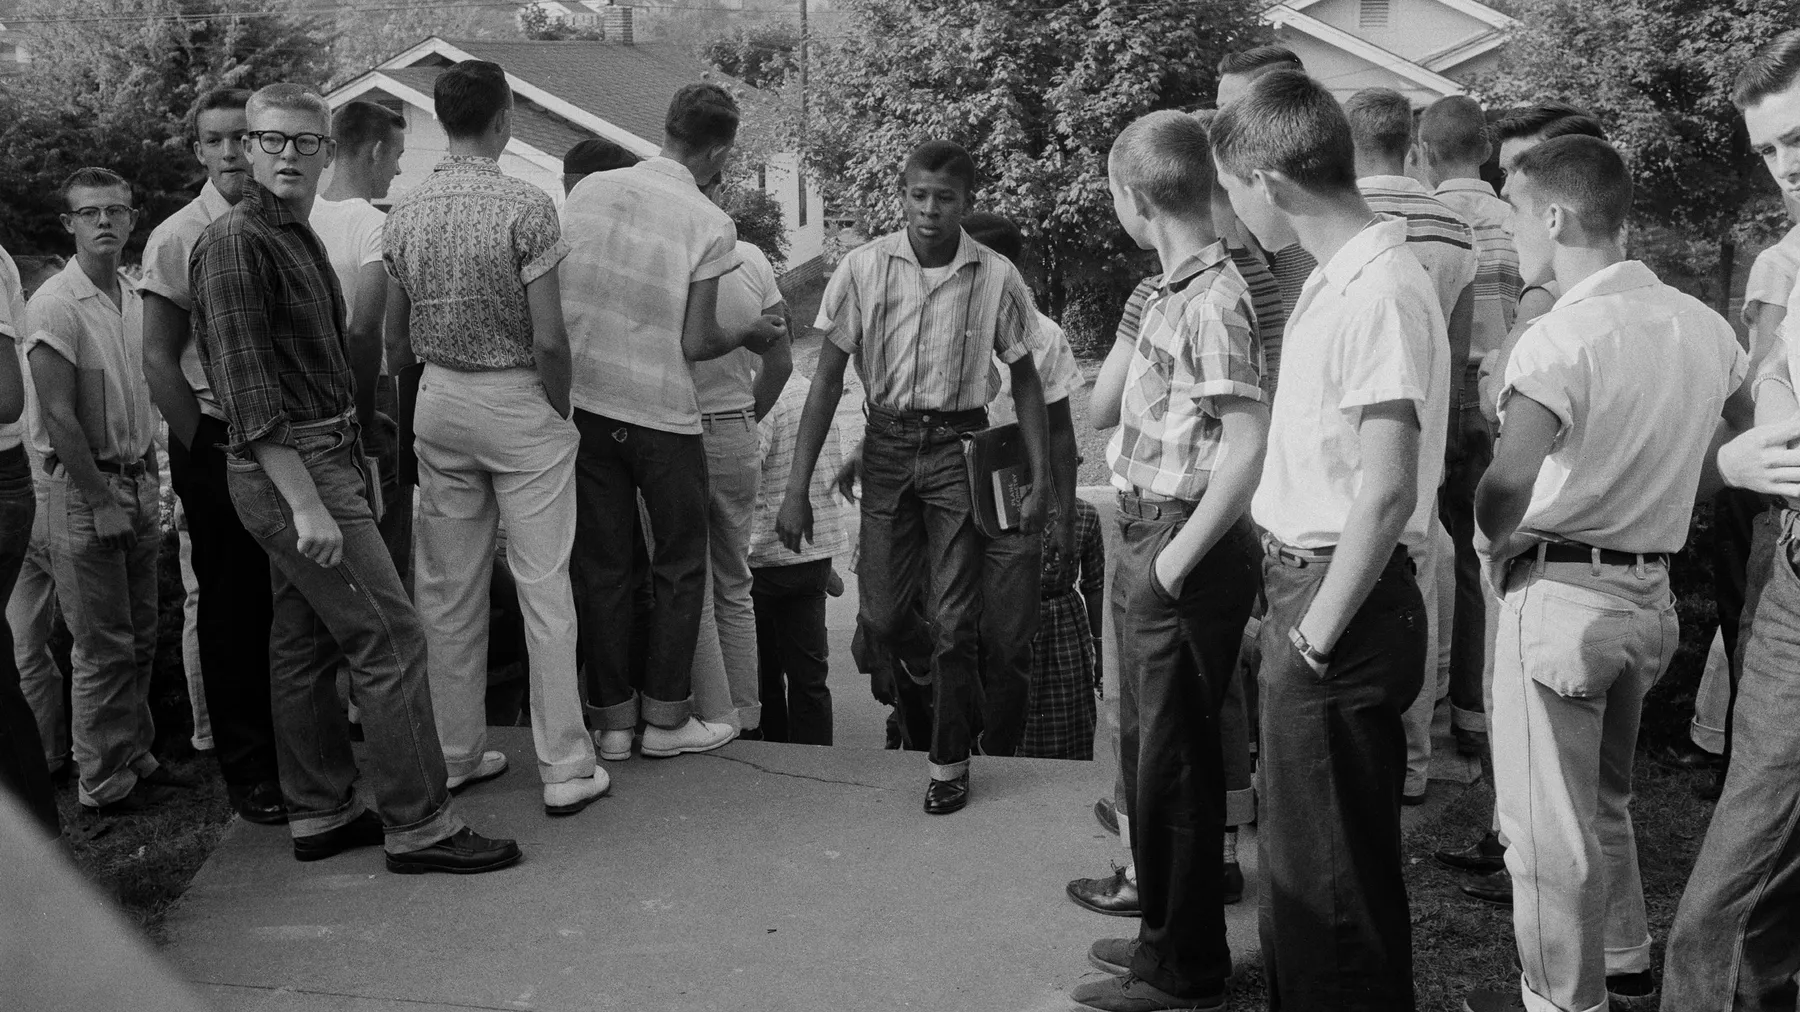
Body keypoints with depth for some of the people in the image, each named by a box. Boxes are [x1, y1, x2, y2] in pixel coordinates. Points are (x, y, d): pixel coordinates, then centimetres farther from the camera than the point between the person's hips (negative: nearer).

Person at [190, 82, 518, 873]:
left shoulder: (298, 237, 16)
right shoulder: (236, 241, -14)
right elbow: (246, 391, -21)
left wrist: (351, 467, 15)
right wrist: (306, 504, -25)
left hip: (323, 458, 10)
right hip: (291, 468, -10)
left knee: (305, 645, 15)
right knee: (390, 640, -7)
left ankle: (320, 815, 25)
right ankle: (419, 826, 1)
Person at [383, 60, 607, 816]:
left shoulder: (405, 213, 3)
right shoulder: (525, 207, -14)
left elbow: (395, 336, 8)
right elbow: (549, 339, -16)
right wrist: (560, 412, -2)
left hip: (438, 402, 5)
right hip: (516, 400, -5)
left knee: (448, 588, 12)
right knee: (543, 585, 0)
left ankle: (456, 754, 22)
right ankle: (564, 768, 6)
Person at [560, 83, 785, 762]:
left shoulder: (587, 191, 1)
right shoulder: (709, 224, -11)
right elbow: (696, 345, -11)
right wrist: (750, 336, 7)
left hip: (583, 401, 4)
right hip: (662, 413, -4)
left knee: (601, 566, 12)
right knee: (680, 567, 12)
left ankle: (611, 718, 19)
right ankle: (665, 718, 18)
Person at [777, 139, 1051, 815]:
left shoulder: (996, 278, -6)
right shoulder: (864, 268, -5)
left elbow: (1025, 381, 5)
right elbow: (828, 378, -2)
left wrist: (1041, 480, -1)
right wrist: (798, 487, -5)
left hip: (960, 448, -1)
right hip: (887, 446, 1)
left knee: (954, 621, -2)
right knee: (883, 618, 3)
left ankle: (949, 760, 17)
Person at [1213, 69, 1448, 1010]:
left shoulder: (1379, 292, -19)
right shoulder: (1334, 280, 11)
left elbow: (1386, 493, -24)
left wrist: (1317, 633, -17)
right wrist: (1292, 610, 12)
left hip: (1344, 610, -10)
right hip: (1308, 588, 10)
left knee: (1334, 871, 4)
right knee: (1295, 852, 22)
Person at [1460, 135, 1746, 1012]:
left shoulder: (1561, 338, -20)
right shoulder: (1704, 327, 3)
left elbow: (1506, 487, -32)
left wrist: (1495, 544, -12)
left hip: (1560, 594, -8)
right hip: (1652, 592, 8)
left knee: (1548, 826, 7)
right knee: (1605, 799, 26)